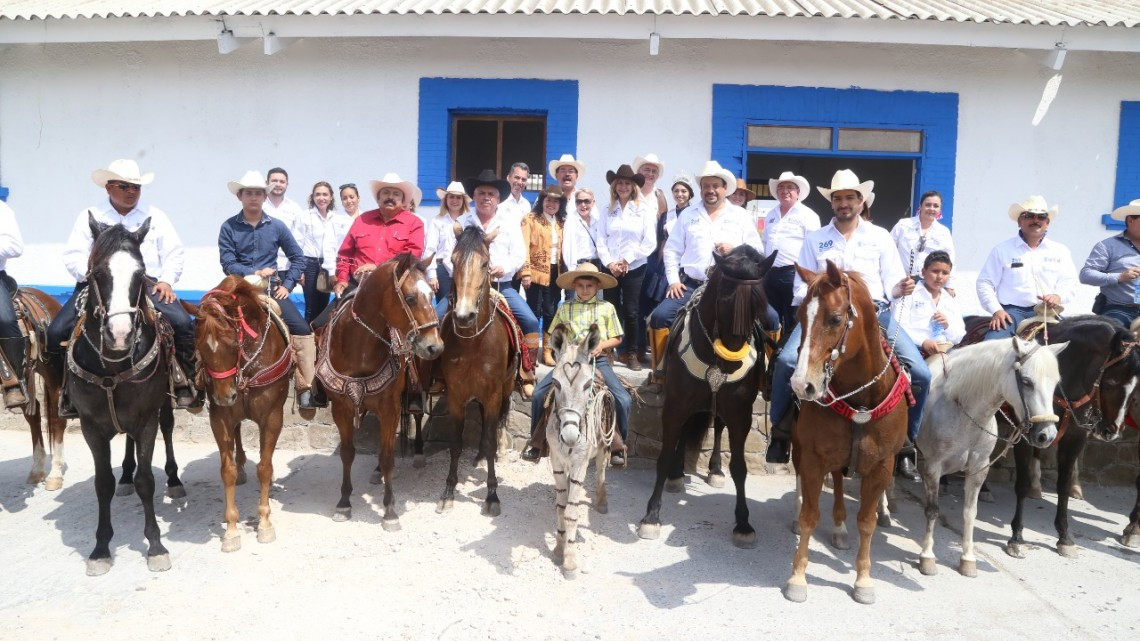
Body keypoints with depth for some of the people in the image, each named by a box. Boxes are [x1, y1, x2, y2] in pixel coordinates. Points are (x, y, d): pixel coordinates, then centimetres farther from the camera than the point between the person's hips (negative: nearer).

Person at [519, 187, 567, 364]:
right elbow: (524, 246, -13)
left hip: (555, 273, 6)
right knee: (534, 312, -3)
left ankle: (548, 350, 19)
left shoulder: (561, 222, 14)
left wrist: (563, 271, 9)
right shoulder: (530, 219, -4)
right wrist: (525, 272, -21)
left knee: (551, 313, 9)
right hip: (536, 272, -5)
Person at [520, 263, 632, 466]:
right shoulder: (565, 308, 10)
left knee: (624, 399, -20)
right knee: (539, 394, -13)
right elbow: (552, 335, 17)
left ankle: (618, 446, 0)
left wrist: (602, 345, -10)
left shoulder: (606, 308, 7)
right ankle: (536, 443, 5)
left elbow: (616, 338, 9)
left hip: (598, 361, -1)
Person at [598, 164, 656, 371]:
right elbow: (601, 241, 4)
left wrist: (627, 260, -10)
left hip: (634, 268, -2)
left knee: (630, 312, -1)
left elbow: (650, 242, -5)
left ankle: (631, 354, 9)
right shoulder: (608, 211, 8)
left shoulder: (644, 209, 1)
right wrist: (609, 263, -10)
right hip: (610, 268, 2)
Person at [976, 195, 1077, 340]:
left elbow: (1070, 282, 12)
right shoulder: (1002, 249, 7)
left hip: (1047, 312, 3)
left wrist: (1058, 296, -11)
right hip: (1012, 311, -3)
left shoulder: (1060, 251, 16)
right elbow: (985, 283, 4)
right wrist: (996, 310, -10)